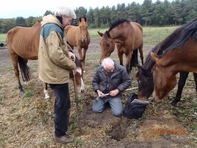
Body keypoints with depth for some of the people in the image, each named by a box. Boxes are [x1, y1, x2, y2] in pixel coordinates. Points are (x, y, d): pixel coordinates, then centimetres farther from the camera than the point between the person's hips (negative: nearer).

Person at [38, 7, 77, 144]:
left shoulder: (53, 26, 13)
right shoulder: (53, 28, -22)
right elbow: (56, 55, -29)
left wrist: (67, 52, 5)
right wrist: (72, 65, -16)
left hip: (54, 71, 11)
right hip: (55, 73, -11)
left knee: (63, 101, 25)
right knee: (63, 103, 3)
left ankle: (63, 121, 45)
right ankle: (60, 134, 20)